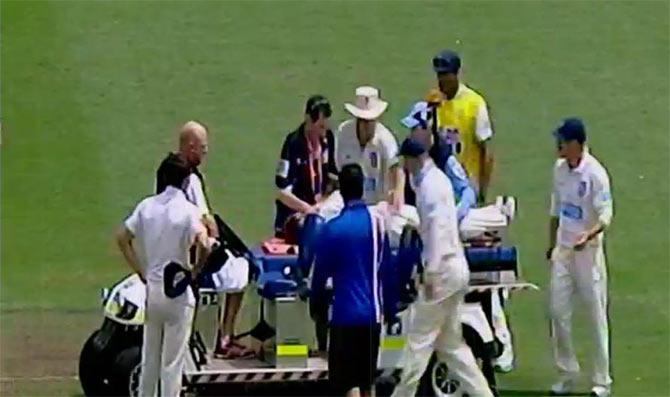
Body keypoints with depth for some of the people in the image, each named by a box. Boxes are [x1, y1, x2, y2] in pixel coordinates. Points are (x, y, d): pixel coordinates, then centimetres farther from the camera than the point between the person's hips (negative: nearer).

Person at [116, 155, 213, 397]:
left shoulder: (147, 206, 2)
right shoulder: (187, 211, -13)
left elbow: (122, 238, 4)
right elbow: (204, 245, -26)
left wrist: (140, 270, 9)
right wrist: (195, 271, -9)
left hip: (151, 288, 5)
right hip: (177, 292, -5)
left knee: (149, 357, 17)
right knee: (173, 362, 1)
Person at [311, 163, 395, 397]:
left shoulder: (332, 229, -12)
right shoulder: (378, 222, -1)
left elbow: (321, 272, -4)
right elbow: (386, 270, 8)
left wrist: (315, 305, 13)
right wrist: (388, 307, 19)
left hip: (346, 314, -5)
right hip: (373, 312, 5)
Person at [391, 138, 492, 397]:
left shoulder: (431, 185, -14)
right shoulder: (435, 179, 16)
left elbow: (437, 229, -21)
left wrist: (430, 274, -22)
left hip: (441, 271, -10)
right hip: (453, 269, 10)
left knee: (419, 340, -3)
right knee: (450, 344, 12)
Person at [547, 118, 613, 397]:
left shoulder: (595, 173, -16)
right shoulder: (560, 169, 5)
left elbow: (606, 216, -18)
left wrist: (588, 236, -34)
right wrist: (551, 244, 21)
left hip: (588, 251, -7)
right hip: (563, 249, 7)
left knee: (596, 315, 1)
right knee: (558, 311, 6)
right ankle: (567, 374, 18)